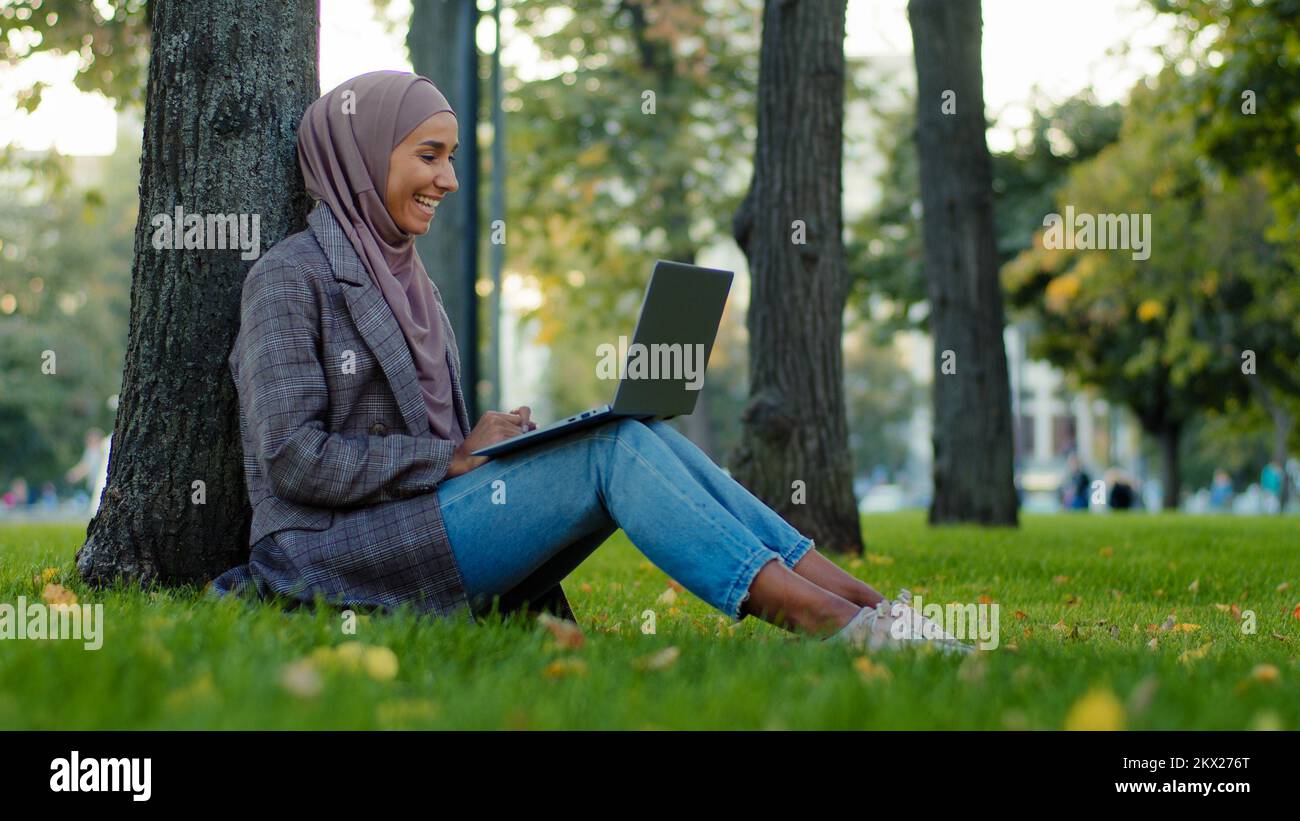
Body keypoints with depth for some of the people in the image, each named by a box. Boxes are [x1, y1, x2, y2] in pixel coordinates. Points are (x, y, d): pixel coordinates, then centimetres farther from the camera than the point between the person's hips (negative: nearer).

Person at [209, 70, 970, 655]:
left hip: (419, 522, 8)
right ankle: (841, 626, -30)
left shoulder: (400, 274, 20)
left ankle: (863, 603, -20)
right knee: (615, 448, -22)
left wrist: (494, 441, -2)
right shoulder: (292, 276, -6)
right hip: (335, 555, -7)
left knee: (638, 436, -13)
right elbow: (291, 457, -15)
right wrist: (454, 458, -14)